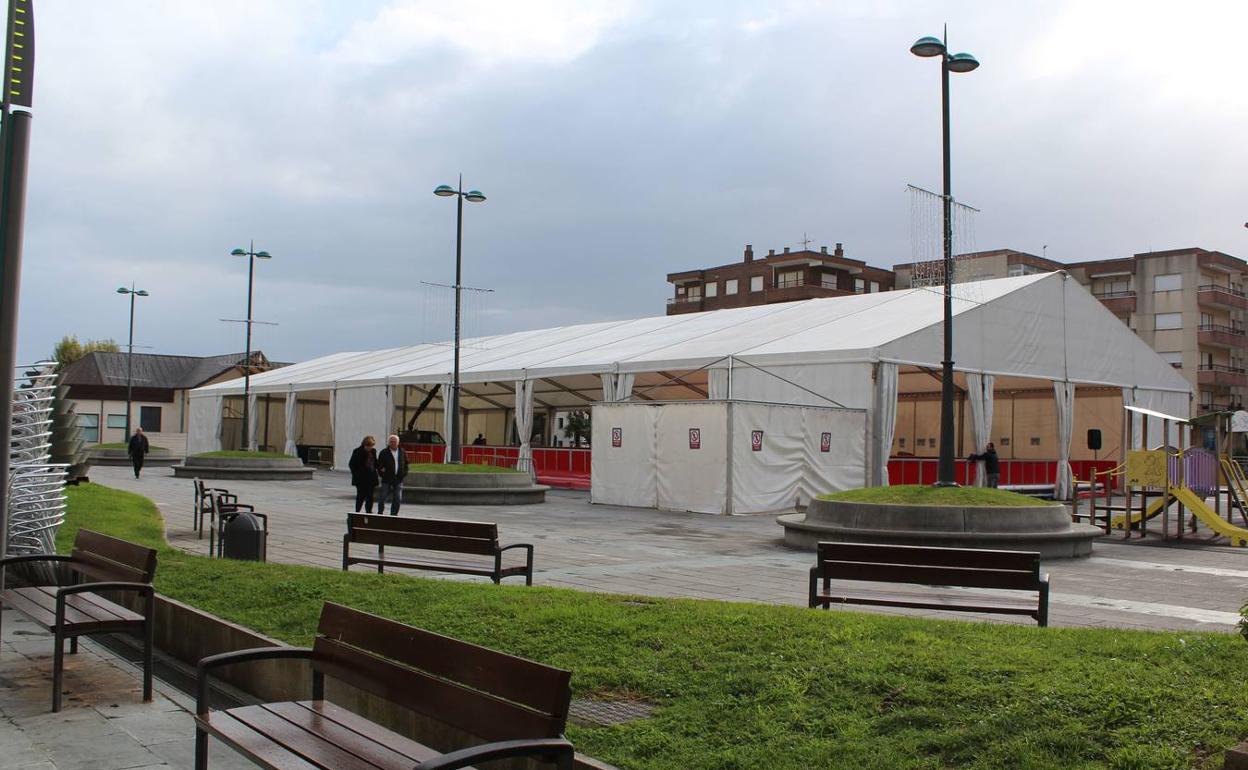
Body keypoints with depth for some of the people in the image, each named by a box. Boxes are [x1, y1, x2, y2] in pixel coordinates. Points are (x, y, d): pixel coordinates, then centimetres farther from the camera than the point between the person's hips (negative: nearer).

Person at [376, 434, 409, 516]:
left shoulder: (402, 452, 9)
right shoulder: (384, 453, 0)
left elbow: (406, 464, 17)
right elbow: (379, 465, 2)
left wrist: (404, 473, 3)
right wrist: (383, 474, -8)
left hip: (398, 479, 3)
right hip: (387, 480, -3)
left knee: (397, 499, 2)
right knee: (382, 498, -3)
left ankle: (394, 514, 12)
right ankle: (380, 513, 10)